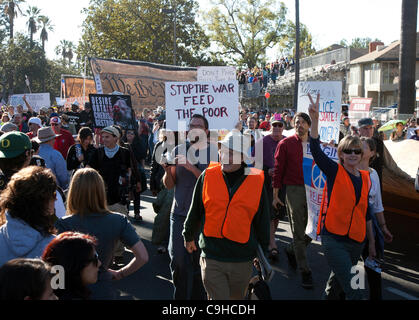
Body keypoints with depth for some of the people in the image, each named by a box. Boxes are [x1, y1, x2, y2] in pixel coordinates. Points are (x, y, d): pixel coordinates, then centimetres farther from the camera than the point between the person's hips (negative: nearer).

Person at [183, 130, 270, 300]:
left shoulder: (257, 181, -4)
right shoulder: (207, 176, -3)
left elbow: (262, 221, 6)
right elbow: (194, 211, 9)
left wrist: (263, 253, 12)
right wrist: (189, 236, 19)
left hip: (243, 260, 1)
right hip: (212, 256, -1)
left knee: (237, 296, 20)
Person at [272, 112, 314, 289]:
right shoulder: (285, 144, -1)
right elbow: (278, 169, -1)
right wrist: (275, 195, -3)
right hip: (294, 190, -4)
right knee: (298, 232, 2)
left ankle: (291, 250, 36)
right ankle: (305, 272, 11)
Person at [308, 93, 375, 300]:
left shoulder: (365, 178, 10)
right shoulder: (334, 172, -4)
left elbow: (366, 211, 17)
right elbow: (315, 149, -20)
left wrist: (372, 242, 19)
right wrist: (315, 119, -32)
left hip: (356, 241, 6)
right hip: (334, 238, -5)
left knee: (337, 282, 19)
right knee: (354, 292, -12)